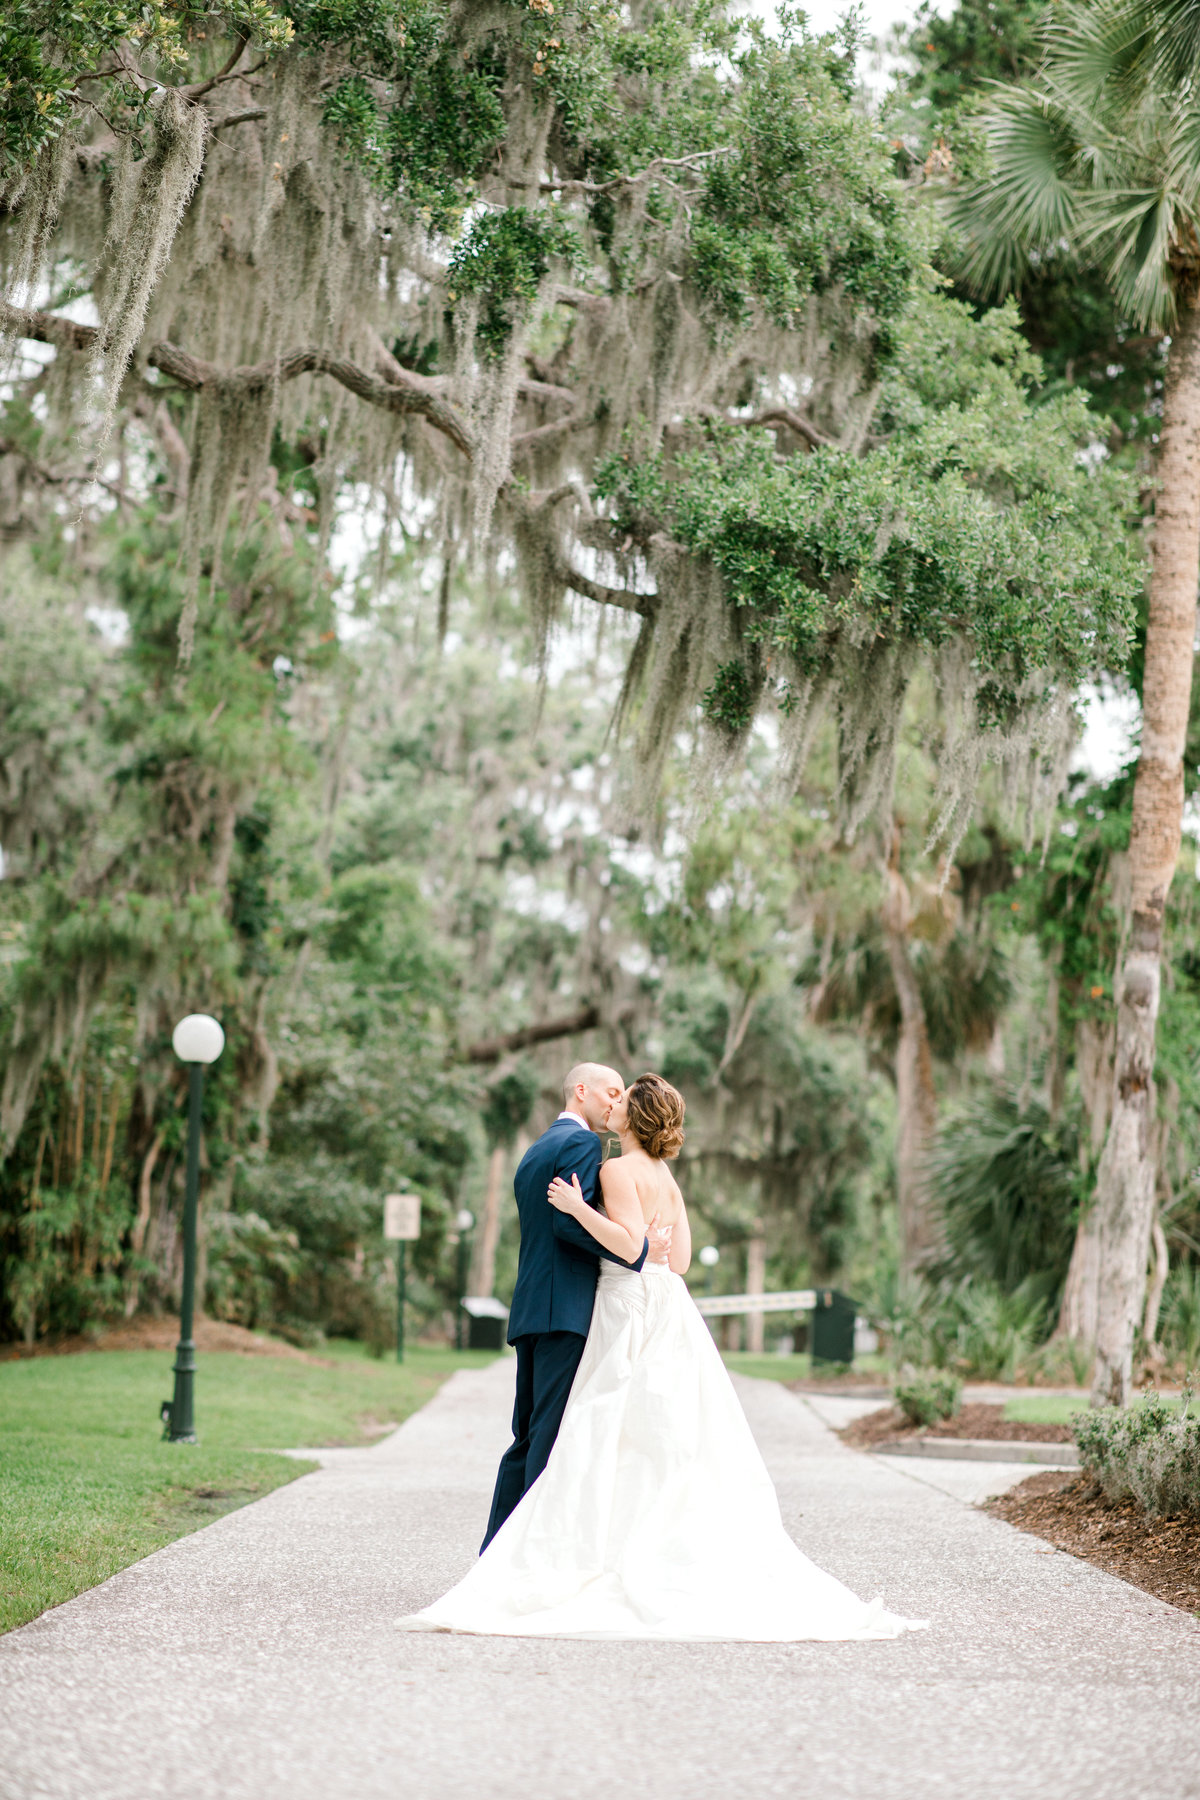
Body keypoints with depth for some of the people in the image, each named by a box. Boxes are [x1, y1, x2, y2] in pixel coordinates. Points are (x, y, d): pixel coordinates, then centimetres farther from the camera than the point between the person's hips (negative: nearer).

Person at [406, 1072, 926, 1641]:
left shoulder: (619, 1170, -10)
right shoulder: (665, 1176, 14)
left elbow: (629, 1246, -19)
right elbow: (680, 1258, 13)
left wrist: (579, 1208, -16)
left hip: (631, 1310, -8)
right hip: (669, 1307, 8)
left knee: (605, 1444, -8)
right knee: (676, 1446, 8)